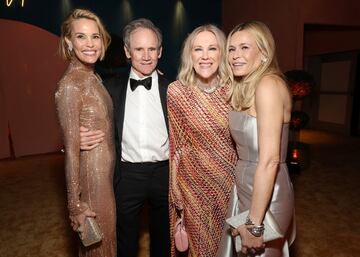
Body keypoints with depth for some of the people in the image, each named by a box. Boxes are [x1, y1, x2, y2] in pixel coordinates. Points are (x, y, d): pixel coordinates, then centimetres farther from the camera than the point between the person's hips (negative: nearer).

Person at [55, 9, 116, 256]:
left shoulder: (93, 77, 5)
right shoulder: (70, 85, -20)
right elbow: (71, 149, -19)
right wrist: (76, 205, -14)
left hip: (108, 170, 8)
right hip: (92, 173, -8)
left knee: (107, 236, 26)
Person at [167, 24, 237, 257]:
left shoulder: (232, 91, -5)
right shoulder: (176, 92, -11)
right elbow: (176, 146, -5)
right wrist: (177, 195, -1)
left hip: (229, 183, 3)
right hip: (195, 184, -2)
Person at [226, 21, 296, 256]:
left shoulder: (268, 84, -20)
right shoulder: (243, 89, 8)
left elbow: (269, 160, -24)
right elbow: (247, 150, 8)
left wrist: (254, 223, -20)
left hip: (266, 196, -8)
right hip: (246, 188, 8)